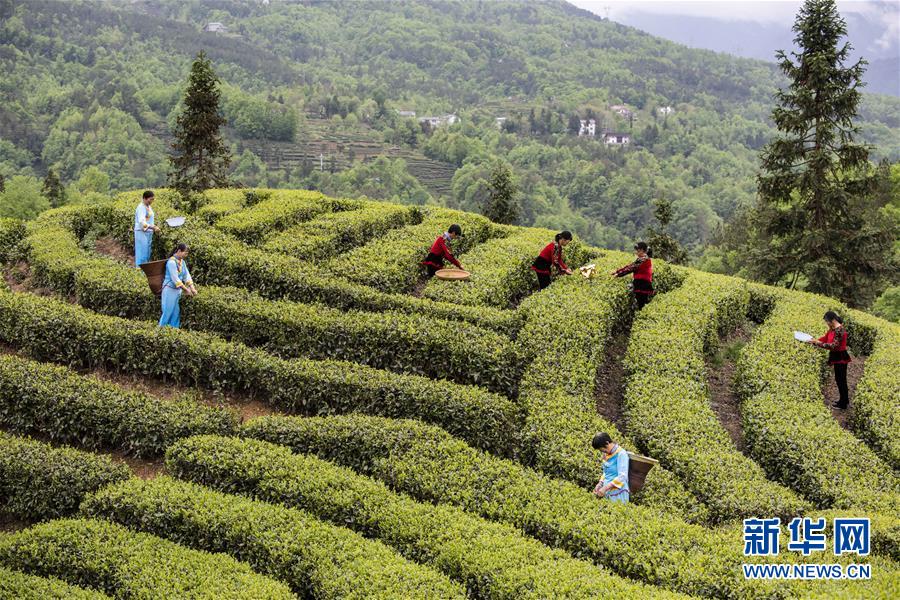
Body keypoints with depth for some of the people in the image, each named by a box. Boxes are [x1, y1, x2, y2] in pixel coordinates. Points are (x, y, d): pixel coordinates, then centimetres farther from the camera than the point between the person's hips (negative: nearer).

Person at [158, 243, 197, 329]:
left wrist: (192, 288, -5)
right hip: (170, 289, -8)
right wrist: (186, 290, -16)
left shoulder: (182, 262, 8)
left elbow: (187, 275, 7)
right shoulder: (171, 262, -18)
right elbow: (175, 279, -20)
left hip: (178, 290, 8)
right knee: (168, 312, -5)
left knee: (176, 312, 8)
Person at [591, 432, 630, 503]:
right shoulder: (607, 455, 10)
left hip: (618, 495, -7)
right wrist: (600, 484, 5)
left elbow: (622, 476, -20)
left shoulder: (621, 454, -13)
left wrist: (605, 488, -24)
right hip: (607, 494, 7)